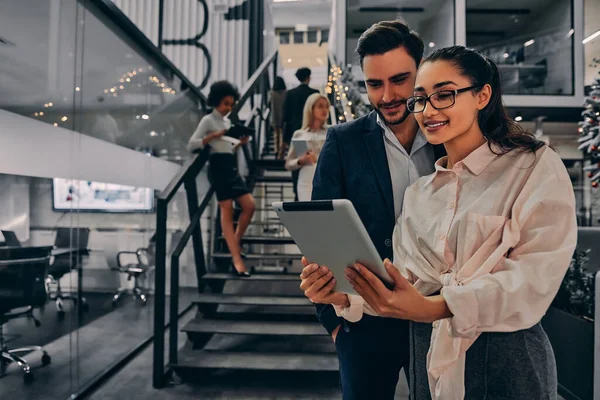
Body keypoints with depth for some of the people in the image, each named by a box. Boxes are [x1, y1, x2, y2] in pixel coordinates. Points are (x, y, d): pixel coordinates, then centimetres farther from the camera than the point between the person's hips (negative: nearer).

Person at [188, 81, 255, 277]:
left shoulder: (227, 121, 20)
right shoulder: (208, 120, -1)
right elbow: (191, 145, -10)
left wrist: (240, 143, 4)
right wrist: (213, 136, -18)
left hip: (231, 167, 7)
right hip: (218, 167, -7)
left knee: (250, 206, 0)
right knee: (227, 212, -7)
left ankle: (236, 242, 19)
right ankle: (237, 260, -6)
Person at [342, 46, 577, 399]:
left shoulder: (537, 167, -7)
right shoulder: (420, 191, 7)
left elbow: (535, 276, -20)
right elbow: (405, 284, 0)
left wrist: (434, 307, -32)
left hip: (506, 359, -4)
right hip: (429, 354, 5)